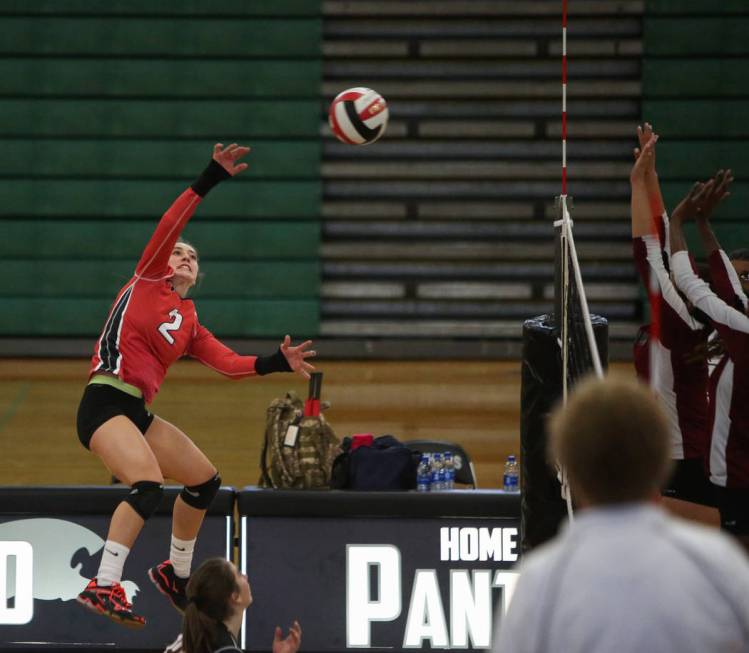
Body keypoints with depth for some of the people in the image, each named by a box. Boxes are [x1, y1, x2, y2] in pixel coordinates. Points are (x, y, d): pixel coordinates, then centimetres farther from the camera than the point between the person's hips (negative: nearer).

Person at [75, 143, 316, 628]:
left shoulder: (191, 326, 21)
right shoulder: (147, 281, 7)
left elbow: (231, 363, 11)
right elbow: (170, 227, -6)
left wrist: (277, 363, -4)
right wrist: (210, 180, -13)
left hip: (138, 414, 8)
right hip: (105, 402, -8)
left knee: (206, 480, 16)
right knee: (149, 486, -29)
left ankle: (177, 574, 34)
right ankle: (104, 587, -36)